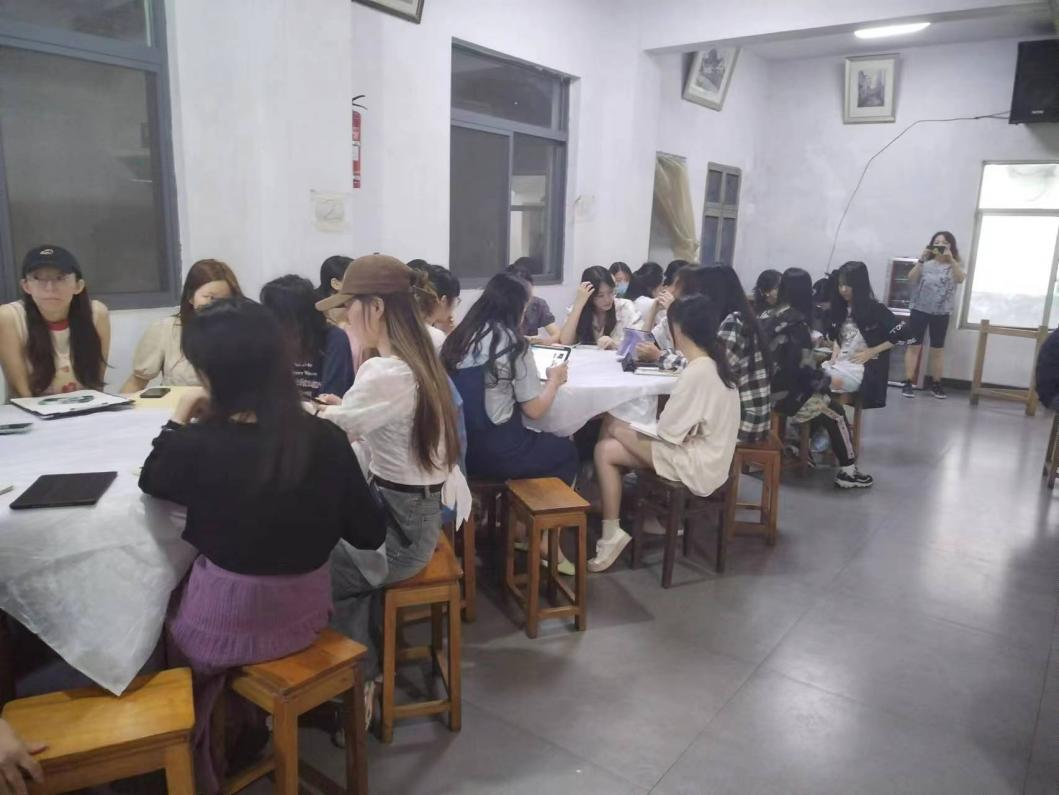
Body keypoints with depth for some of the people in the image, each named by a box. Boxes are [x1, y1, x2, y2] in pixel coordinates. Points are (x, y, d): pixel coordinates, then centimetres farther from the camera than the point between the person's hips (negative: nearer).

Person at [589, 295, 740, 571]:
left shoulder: (697, 373, -24)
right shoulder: (713, 362, 4)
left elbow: (666, 432, -20)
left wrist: (620, 427, -5)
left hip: (695, 464, -9)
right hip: (703, 453, 9)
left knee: (605, 450, -8)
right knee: (616, 428, 10)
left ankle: (612, 535, 0)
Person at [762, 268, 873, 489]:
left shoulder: (775, 317, 5)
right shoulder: (797, 322, -19)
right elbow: (803, 369, -21)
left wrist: (811, 342, 29)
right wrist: (828, 380, -4)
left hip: (771, 388, 8)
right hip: (787, 394, -8)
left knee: (824, 400, 23)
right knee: (836, 416, 6)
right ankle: (848, 472, 14)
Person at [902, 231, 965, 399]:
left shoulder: (955, 265, 5)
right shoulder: (926, 263, 3)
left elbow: (960, 279, -14)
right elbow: (911, 278, -9)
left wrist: (951, 259, -23)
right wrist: (921, 259, -18)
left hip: (941, 313, 1)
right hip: (919, 310, -1)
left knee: (938, 350, 7)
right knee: (914, 347, -3)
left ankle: (936, 384, 16)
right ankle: (908, 383, -1)